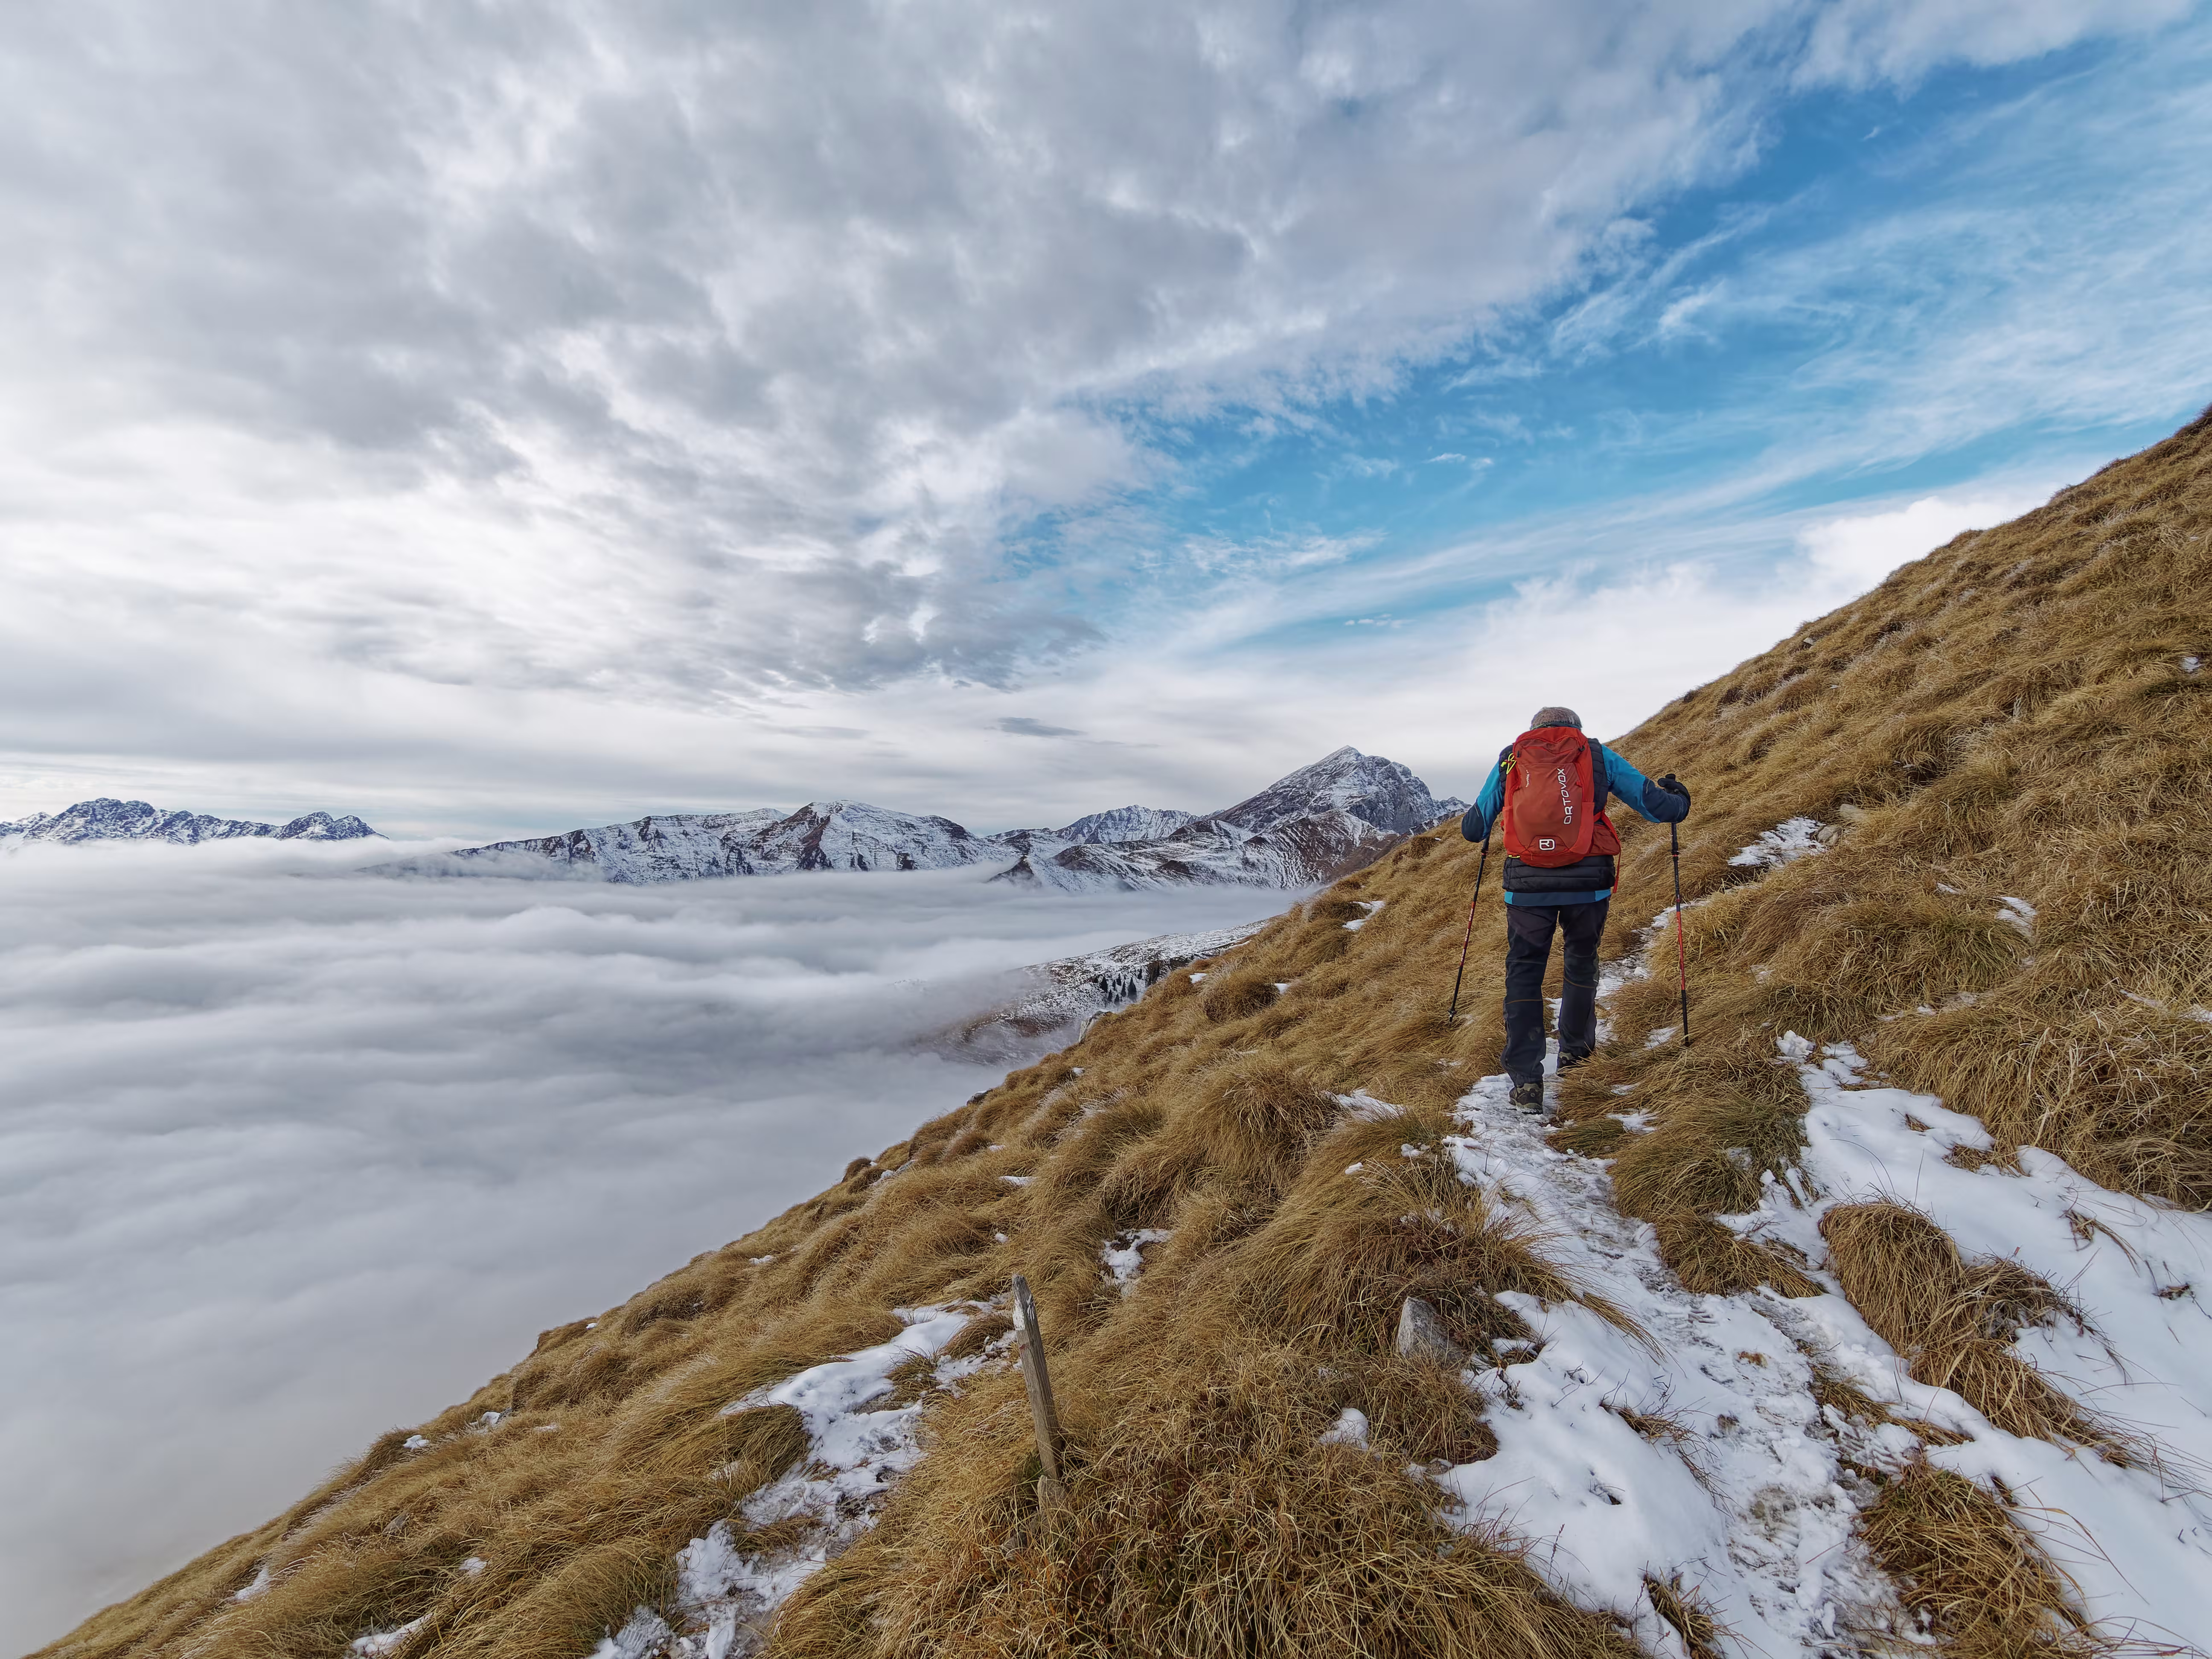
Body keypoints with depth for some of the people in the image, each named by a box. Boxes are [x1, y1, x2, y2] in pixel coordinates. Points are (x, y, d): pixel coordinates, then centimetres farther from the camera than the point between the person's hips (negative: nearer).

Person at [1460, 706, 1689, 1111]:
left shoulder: (1510, 759, 15)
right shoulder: (1596, 755, 13)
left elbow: (1473, 828, 16)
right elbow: (1652, 804, 14)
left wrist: (1476, 822, 40)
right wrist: (1678, 799, 37)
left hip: (1527, 884, 0)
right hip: (1588, 881, 1)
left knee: (1524, 973, 10)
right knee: (1581, 966, 23)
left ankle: (1526, 1081, 5)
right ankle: (1574, 1055, 38)